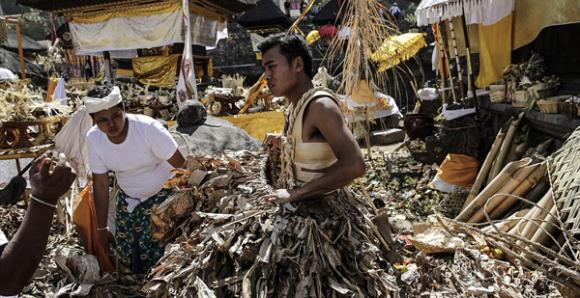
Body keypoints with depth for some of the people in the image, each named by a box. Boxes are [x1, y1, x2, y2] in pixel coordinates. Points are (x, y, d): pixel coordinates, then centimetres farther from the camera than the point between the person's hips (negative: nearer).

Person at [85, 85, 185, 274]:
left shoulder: (149, 128, -28)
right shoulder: (93, 139, -13)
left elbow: (181, 165, -23)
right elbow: (100, 185, -4)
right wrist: (102, 229, 1)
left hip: (161, 196, -4)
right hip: (127, 199, 4)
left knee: (154, 256, -11)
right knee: (125, 257, 8)